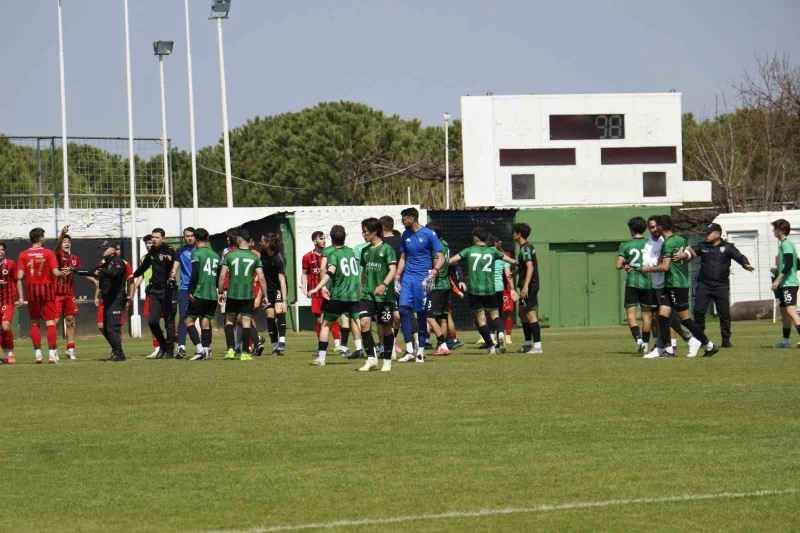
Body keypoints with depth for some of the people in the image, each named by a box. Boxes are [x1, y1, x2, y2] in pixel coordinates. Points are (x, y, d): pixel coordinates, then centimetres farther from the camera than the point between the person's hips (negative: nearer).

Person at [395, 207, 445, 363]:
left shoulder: (428, 235, -5)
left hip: (422, 278, -5)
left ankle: (421, 351, 8)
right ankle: (409, 350, -6)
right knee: (403, 309, -9)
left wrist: (433, 273, -20)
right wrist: (397, 278, 12)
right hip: (408, 277, 5)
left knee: (421, 314, -1)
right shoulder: (406, 235, 12)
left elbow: (440, 258, -6)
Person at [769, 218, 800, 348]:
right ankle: (785, 340, 18)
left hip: (789, 283, -11)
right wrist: (777, 270, 26)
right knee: (784, 312, 13)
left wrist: (778, 279, -23)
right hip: (784, 284, 11)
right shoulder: (783, 244, 17)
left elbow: (789, 264, -22)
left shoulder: (786, 244, -12)